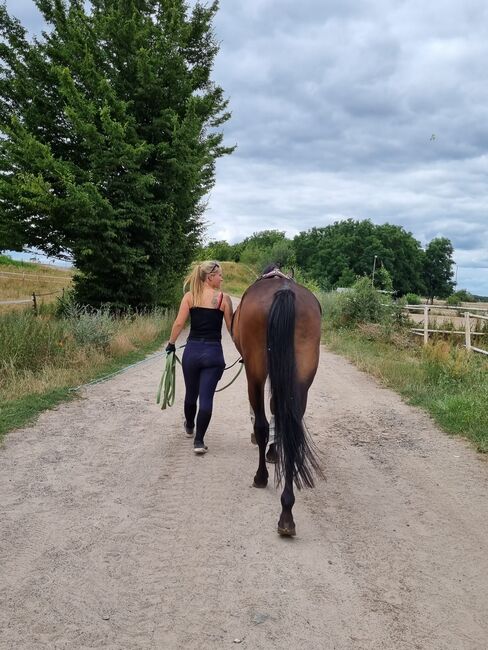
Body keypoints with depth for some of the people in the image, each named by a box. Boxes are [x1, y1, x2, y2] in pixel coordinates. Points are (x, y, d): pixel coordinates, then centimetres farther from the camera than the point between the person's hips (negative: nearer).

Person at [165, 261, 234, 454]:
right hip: (213, 353, -3)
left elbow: (179, 323, -5)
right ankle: (199, 441, 0)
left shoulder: (189, 297, 1)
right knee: (206, 397, 0)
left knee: (191, 393, 21)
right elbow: (231, 328, 1)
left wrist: (171, 344, 8)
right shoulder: (223, 298, -3)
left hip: (192, 351, 3)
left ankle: (189, 426, 45)